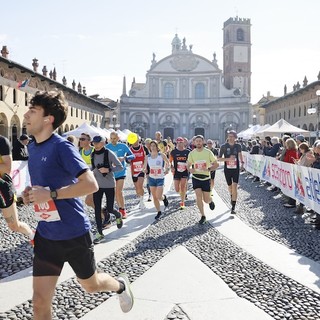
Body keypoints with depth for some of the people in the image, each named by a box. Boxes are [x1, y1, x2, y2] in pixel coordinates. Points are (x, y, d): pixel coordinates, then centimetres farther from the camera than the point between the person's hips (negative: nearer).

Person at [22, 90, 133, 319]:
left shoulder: (61, 146, -18)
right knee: (40, 302, 4)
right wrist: (32, 193, 1)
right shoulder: (33, 148, 6)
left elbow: (91, 184, -25)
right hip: (46, 235, 6)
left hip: (75, 233, -6)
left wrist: (50, 194, -27)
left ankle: (121, 285, 52)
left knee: (90, 285, 19)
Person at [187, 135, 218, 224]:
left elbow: (216, 164, -2)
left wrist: (208, 169, -20)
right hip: (196, 178, 1)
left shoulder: (208, 152, -7)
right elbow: (188, 165, 11)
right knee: (198, 196, -13)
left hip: (206, 178, -1)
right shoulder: (192, 153, -2)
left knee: (206, 200, 2)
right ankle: (203, 216, 2)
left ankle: (211, 201, 41)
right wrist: (190, 169, -12)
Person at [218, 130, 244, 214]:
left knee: (234, 187, -13)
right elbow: (219, 158, -7)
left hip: (236, 169, -1)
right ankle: (232, 197, 47)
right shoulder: (224, 146, -6)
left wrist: (242, 162, 14)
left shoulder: (238, 146, -1)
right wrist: (228, 159, -19)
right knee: (230, 187, 14)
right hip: (227, 169, 1)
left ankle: (233, 207, -11)